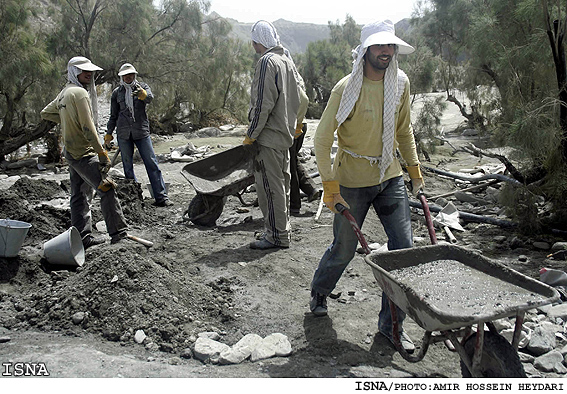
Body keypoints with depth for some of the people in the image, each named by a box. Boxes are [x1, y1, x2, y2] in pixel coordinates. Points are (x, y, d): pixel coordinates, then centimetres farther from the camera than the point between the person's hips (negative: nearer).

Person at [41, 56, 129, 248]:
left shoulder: (64, 92, 16)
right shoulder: (80, 93, -14)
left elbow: (46, 113, 27)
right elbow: (88, 127, -19)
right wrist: (102, 152, -16)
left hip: (71, 152, 10)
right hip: (84, 153, -10)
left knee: (79, 195, 11)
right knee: (107, 190, -9)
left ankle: (82, 236, 17)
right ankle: (119, 234, -7)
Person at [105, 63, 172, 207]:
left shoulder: (142, 86, 6)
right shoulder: (117, 93, 10)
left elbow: (149, 98, -17)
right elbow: (113, 116, 16)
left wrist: (141, 93, -40)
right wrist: (108, 135, 15)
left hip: (142, 131, -2)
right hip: (124, 134, 2)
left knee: (152, 164, -7)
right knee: (128, 167, 5)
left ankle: (161, 197, -6)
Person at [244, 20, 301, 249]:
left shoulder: (267, 61, -14)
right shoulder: (288, 60, 14)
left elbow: (263, 104, -20)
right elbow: (296, 99, 19)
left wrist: (251, 135, -13)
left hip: (269, 136, -10)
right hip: (286, 134, 10)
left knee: (270, 186, -4)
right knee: (282, 183, 16)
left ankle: (277, 235, 2)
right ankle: (282, 229, 26)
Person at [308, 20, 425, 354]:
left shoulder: (400, 83, 1)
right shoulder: (347, 88, -16)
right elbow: (323, 139, -14)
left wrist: (414, 169, 14)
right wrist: (330, 186, -17)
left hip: (390, 176, 5)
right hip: (353, 180, -5)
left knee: (405, 247, -2)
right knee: (344, 250, 9)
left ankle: (391, 324, 13)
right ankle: (319, 292, 41)